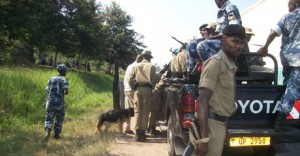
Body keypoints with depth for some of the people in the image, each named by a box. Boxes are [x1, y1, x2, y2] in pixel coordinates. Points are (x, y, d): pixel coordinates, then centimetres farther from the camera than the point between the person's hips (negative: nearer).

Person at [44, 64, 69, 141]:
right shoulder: (64, 80, -5)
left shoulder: (51, 79, 9)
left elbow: (47, 90, 9)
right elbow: (66, 91, -17)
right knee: (59, 119, 15)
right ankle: (56, 134, 19)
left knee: (49, 119, 7)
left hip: (50, 102, 3)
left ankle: (48, 131, -17)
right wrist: (65, 93, 5)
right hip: (60, 103, -3)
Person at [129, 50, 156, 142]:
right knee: (145, 112, 1)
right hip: (147, 89, -2)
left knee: (137, 111, 4)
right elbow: (152, 79, -4)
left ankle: (137, 133, 2)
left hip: (138, 89, 2)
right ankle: (142, 132, 1)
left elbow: (130, 79, 4)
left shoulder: (136, 66, 10)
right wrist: (151, 87, 10)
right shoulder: (151, 66, 3)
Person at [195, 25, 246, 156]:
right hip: (213, 124, -9)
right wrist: (204, 138, -24)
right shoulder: (215, 62, -13)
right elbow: (202, 100, -19)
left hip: (222, 123, 9)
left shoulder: (231, 65, 15)